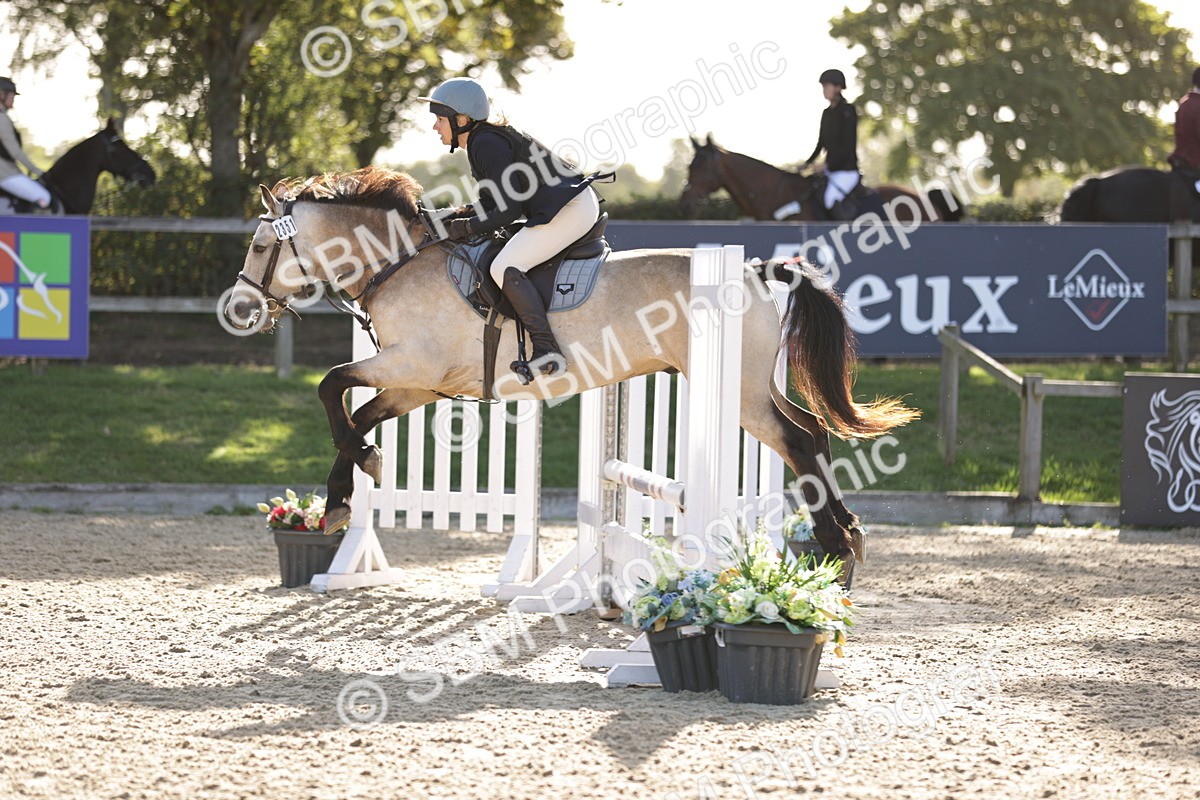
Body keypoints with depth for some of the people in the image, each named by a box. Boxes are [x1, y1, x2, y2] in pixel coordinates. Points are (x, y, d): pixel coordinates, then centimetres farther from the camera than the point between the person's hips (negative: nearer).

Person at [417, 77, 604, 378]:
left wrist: (467, 228, -15)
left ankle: (548, 353, -25)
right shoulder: (480, 141, 15)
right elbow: (491, 202, 19)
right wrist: (457, 218, 6)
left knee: (506, 267, -20)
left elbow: (510, 207, -20)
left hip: (570, 209, -11)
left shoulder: (486, 144, -17)